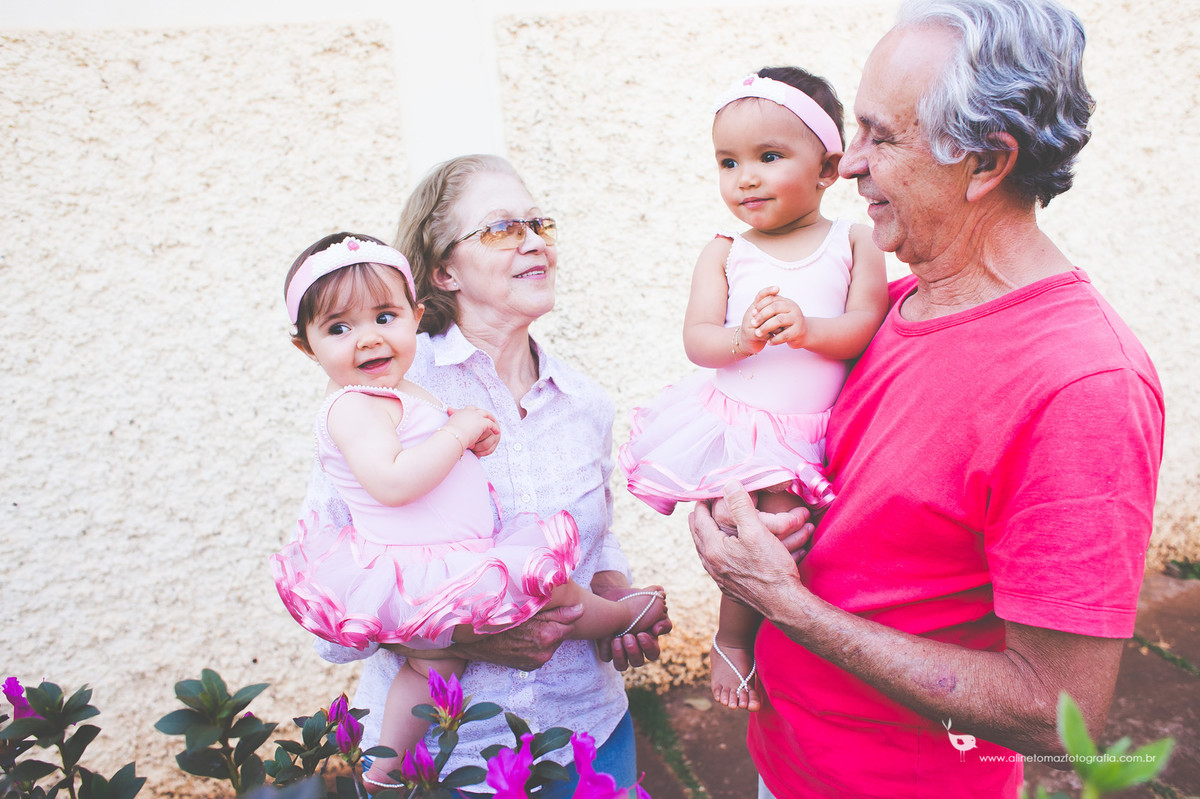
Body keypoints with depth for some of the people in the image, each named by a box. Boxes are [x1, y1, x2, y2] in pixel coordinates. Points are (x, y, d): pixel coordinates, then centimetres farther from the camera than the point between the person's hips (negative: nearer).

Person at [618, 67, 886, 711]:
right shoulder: (724, 253, 3)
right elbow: (696, 339, -4)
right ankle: (733, 641, 21)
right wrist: (742, 338, -25)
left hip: (814, 434, 1)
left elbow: (868, 324, -7)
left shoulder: (853, 243, 3)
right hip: (733, 423, -1)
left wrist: (808, 329, -25)